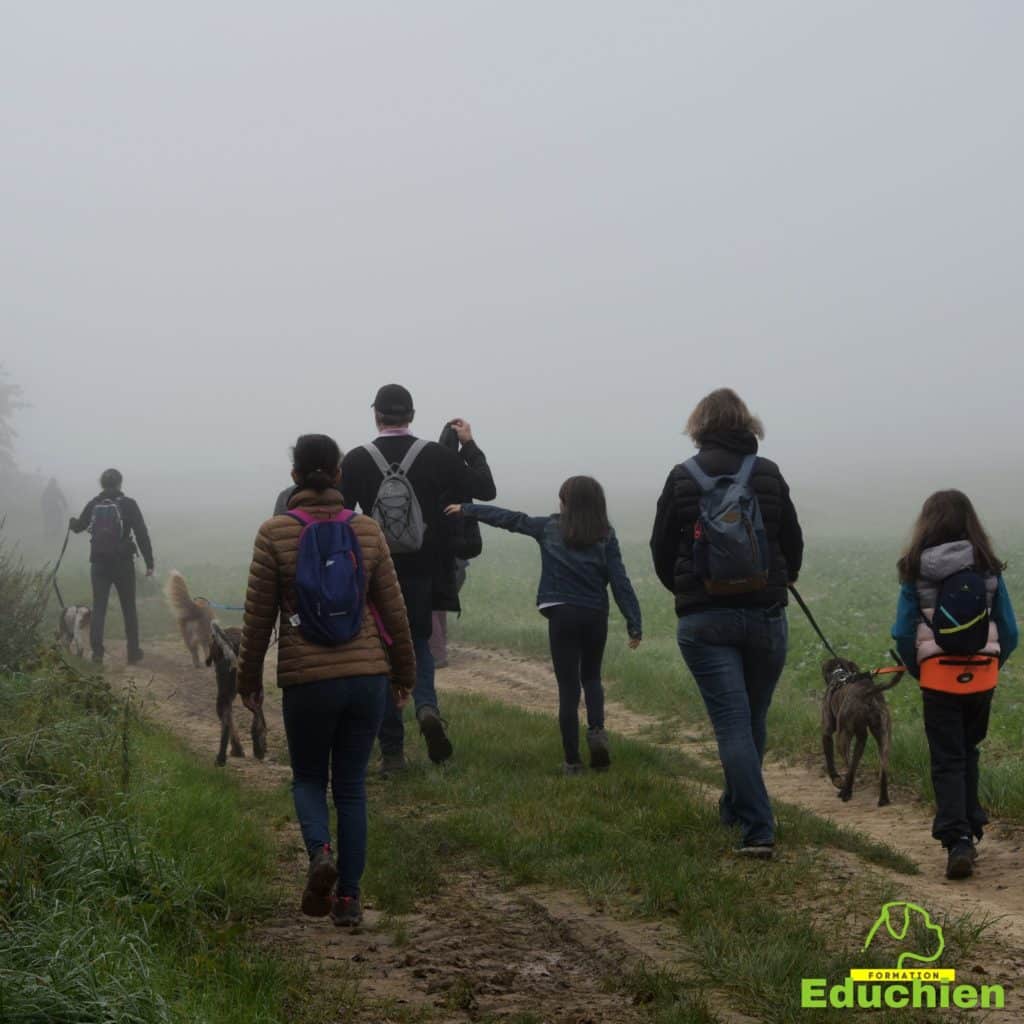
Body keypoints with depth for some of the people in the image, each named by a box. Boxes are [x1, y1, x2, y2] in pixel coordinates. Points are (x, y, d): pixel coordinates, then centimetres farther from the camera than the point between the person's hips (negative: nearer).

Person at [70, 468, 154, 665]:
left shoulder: (93, 504, 3)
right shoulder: (128, 504, -7)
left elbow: (79, 527, 20)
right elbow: (142, 534, -11)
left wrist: (72, 521, 45)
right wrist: (149, 562, -6)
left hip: (99, 563, 2)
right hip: (123, 562, -2)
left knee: (98, 608, 7)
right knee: (129, 608, 8)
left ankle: (97, 653, 1)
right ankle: (133, 652, 10)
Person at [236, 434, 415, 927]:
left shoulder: (274, 534, -4)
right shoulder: (367, 531, 2)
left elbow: (258, 615, -2)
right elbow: (393, 610, 6)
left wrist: (249, 679, 10)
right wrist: (403, 674, 18)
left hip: (306, 679, -2)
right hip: (367, 676, 2)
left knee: (308, 777, 16)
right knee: (351, 785, 12)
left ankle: (320, 851, -12)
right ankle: (348, 898, 9)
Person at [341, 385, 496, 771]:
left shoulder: (356, 461, -7)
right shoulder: (436, 456, -4)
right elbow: (485, 489, 1)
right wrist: (469, 445, 13)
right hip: (423, 573, 1)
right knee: (418, 643, 20)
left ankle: (392, 751, 7)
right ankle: (427, 706, -11)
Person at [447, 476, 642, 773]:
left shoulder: (549, 527, 3)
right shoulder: (605, 536, 1)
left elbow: (507, 518, 12)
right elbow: (620, 581, -4)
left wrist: (467, 509, 23)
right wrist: (634, 624, -3)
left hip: (562, 614, -1)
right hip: (596, 615, 1)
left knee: (568, 686, 3)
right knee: (591, 677, 21)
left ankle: (572, 760, 2)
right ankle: (597, 729, -5)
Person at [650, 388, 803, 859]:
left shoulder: (682, 479, -1)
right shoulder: (768, 475, 1)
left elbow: (661, 549, 5)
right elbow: (793, 545, 7)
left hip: (703, 620, -2)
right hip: (765, 614, 2)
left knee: (732, 722, -4)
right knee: (754, 719, 17)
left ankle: (758, 829, -13)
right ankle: (738, 807, 32)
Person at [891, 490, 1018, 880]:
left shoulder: (916, 572, -4)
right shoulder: (988, 569, 1)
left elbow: (903, 634, -5)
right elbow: (1009, 631, 2)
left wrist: (918, 671, 10)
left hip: (939, 676, -2)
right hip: (982, 674, 2)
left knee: (947, 761, 2)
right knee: (968, 752, 20)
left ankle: (957, 839, -12)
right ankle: (970, 826, 23)